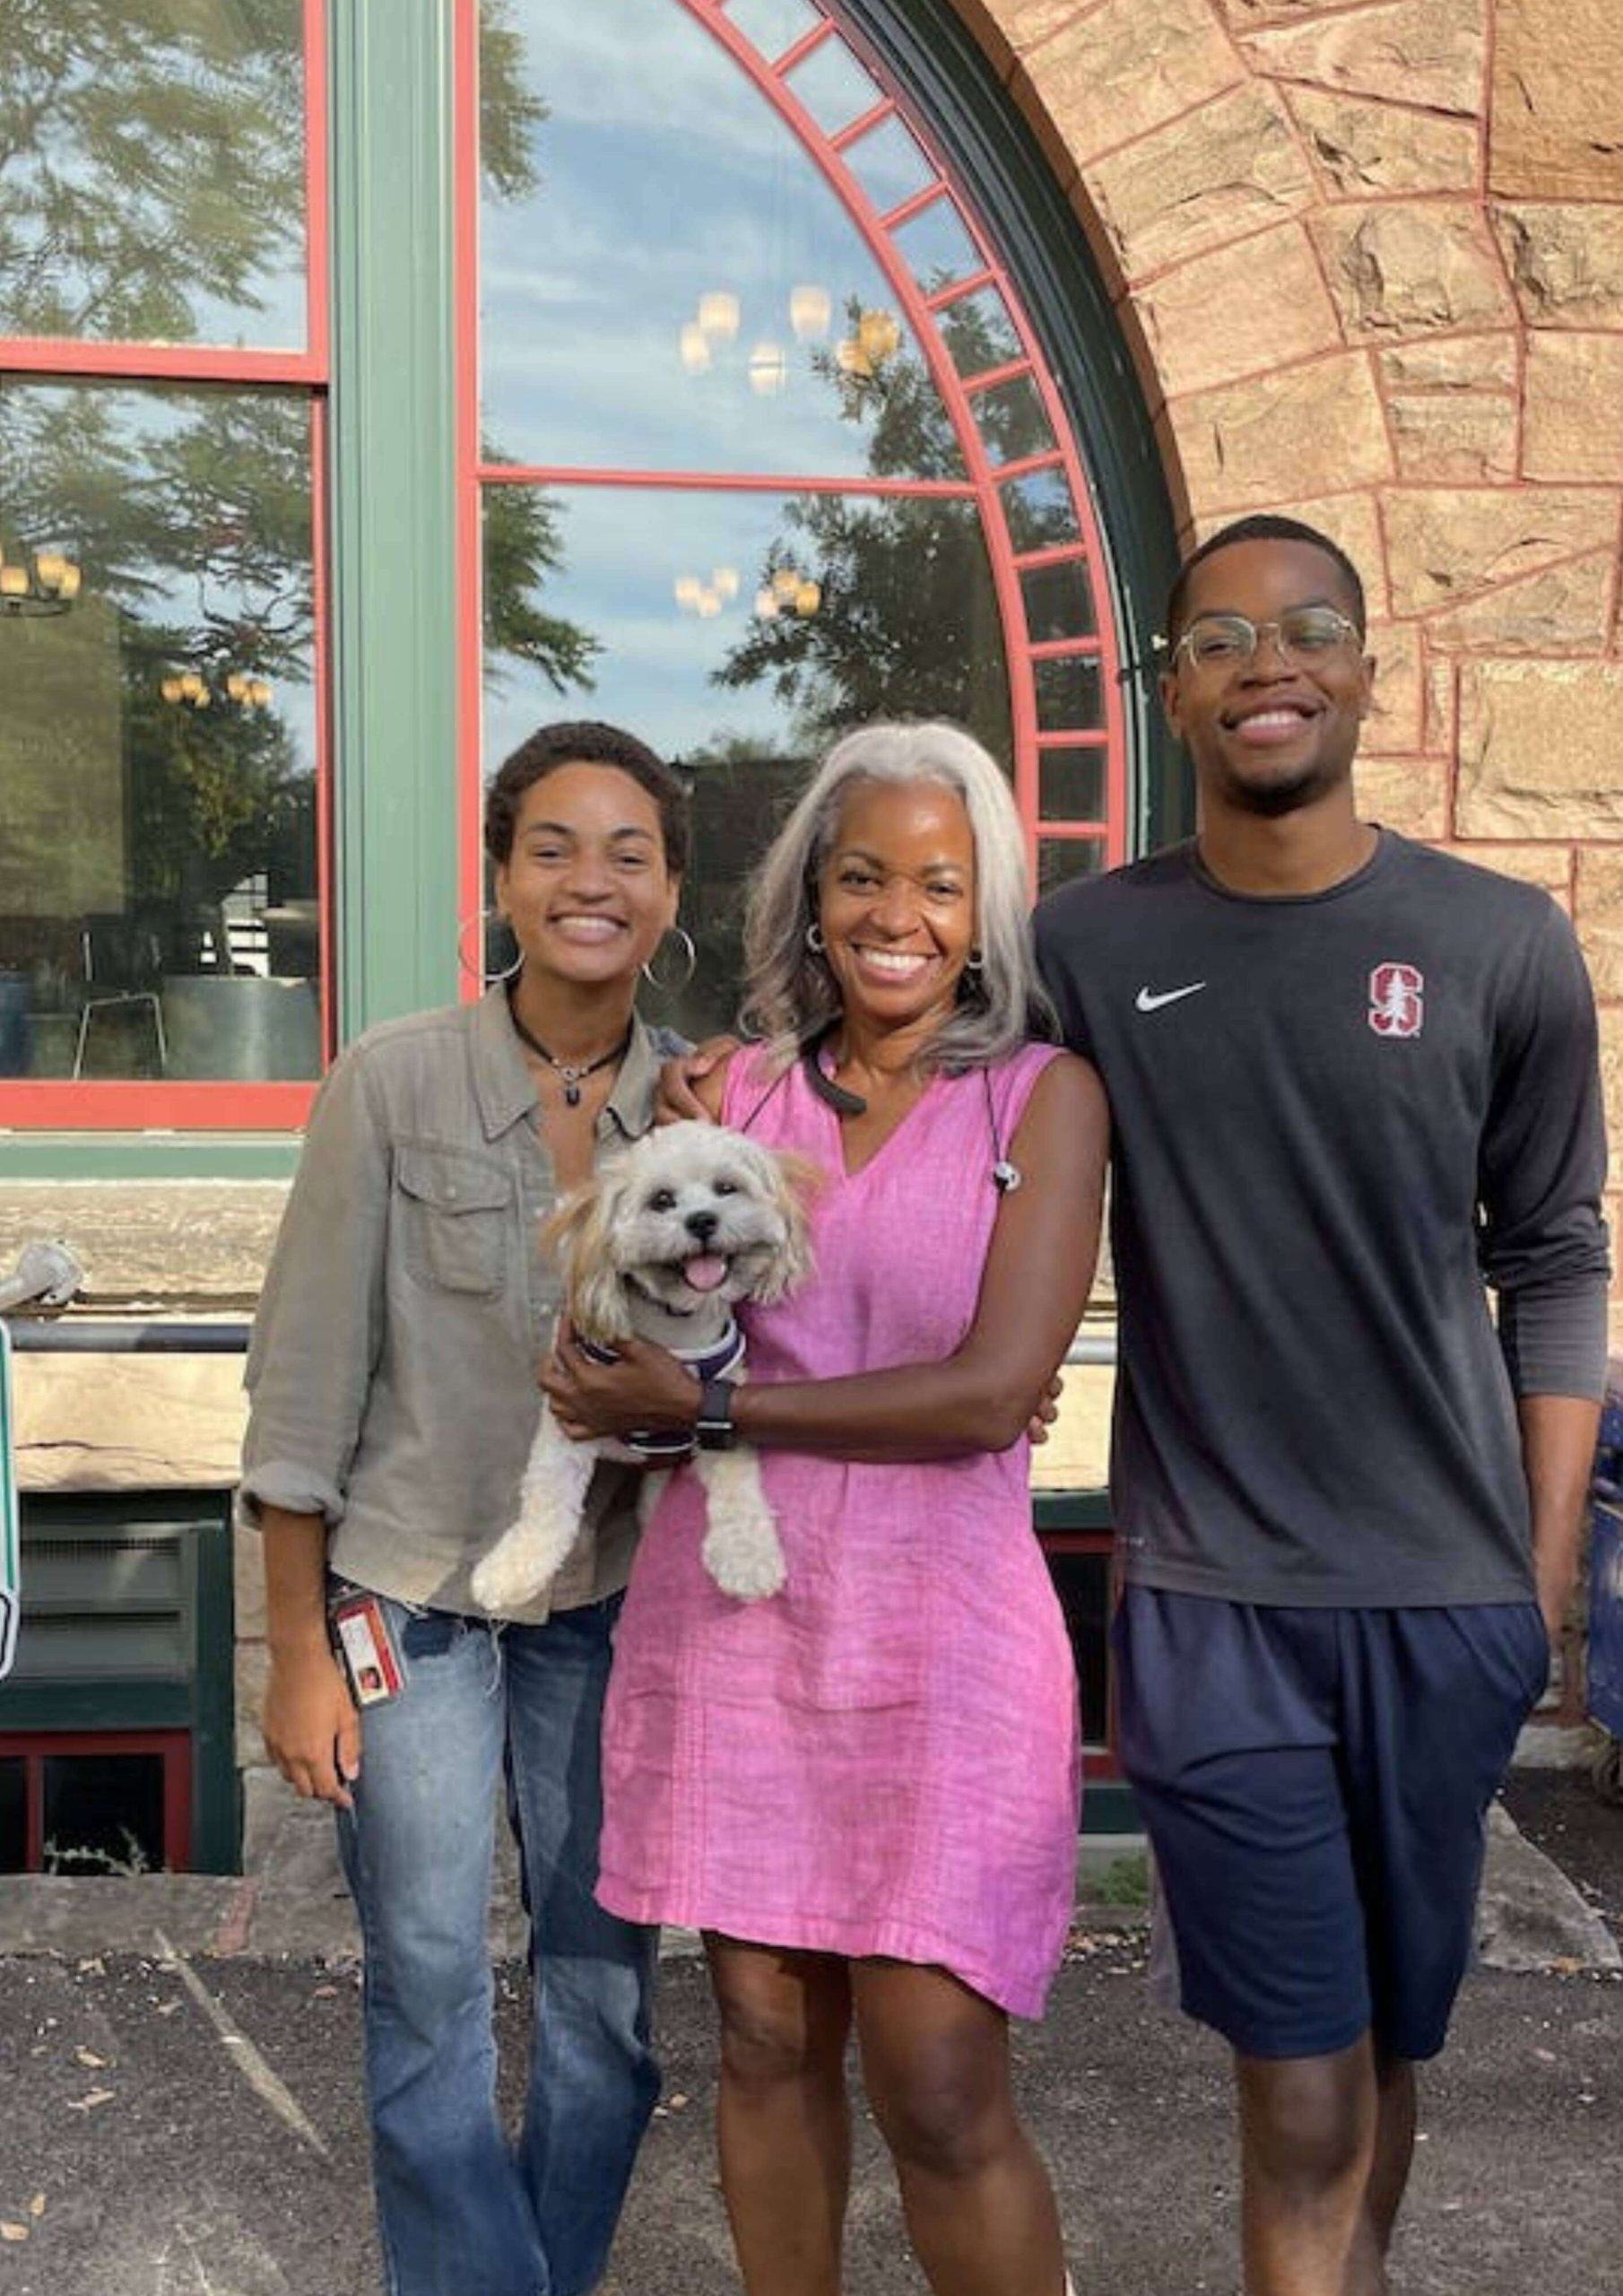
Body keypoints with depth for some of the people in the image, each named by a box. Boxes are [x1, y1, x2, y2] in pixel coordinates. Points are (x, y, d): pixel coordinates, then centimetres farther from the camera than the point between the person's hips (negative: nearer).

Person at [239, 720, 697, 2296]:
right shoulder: (392, 1083, -11)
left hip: (613, 1601, 3)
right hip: (414, 1592, -2)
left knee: (605, 1991, 12)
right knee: (429, 1999, 6)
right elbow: (307, 1378, -8)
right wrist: (298, 1653, -6)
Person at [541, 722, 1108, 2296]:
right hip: (735, 1614, 3)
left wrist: (705, 1404, -10)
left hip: (938, 1631, -3)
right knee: (767, 2038, 13)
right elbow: (623, 1361, 7)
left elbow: (994, 1393, -13)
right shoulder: (740, 1089, 6)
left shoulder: (1043, 1096, -4)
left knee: (937, 2088, -1)